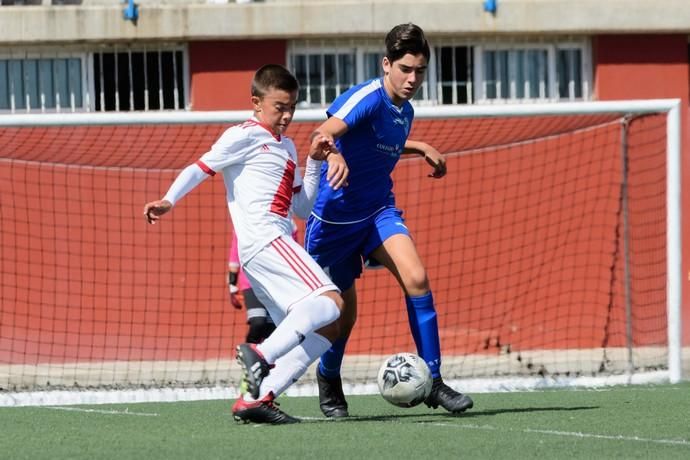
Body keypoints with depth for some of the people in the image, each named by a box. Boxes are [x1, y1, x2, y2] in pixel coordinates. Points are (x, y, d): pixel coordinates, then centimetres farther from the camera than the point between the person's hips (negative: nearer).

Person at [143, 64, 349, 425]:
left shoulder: (286, 147, 27)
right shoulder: (245, 136, 1)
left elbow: (302, 209, 27)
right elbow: (201, 167, -6)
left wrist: (315, 161, 17)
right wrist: (169, 200, -20)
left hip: (277, 245, 10)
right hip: (263, 241, -10)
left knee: (324, 328, 4)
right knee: (329, 300, -25)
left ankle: (256, 398, -7)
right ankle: (261, 355, -37)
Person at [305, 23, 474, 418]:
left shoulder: (405, 111, 4)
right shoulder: (368, 98, -20)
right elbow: (325, 133, -39)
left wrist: (422, 148, 20)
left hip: (379, 211, 6)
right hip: (334, 216, -6)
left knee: (417, 278, -18)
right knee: (343, 309, 6)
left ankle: (432, 382, -16)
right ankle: (329, 379, 36)